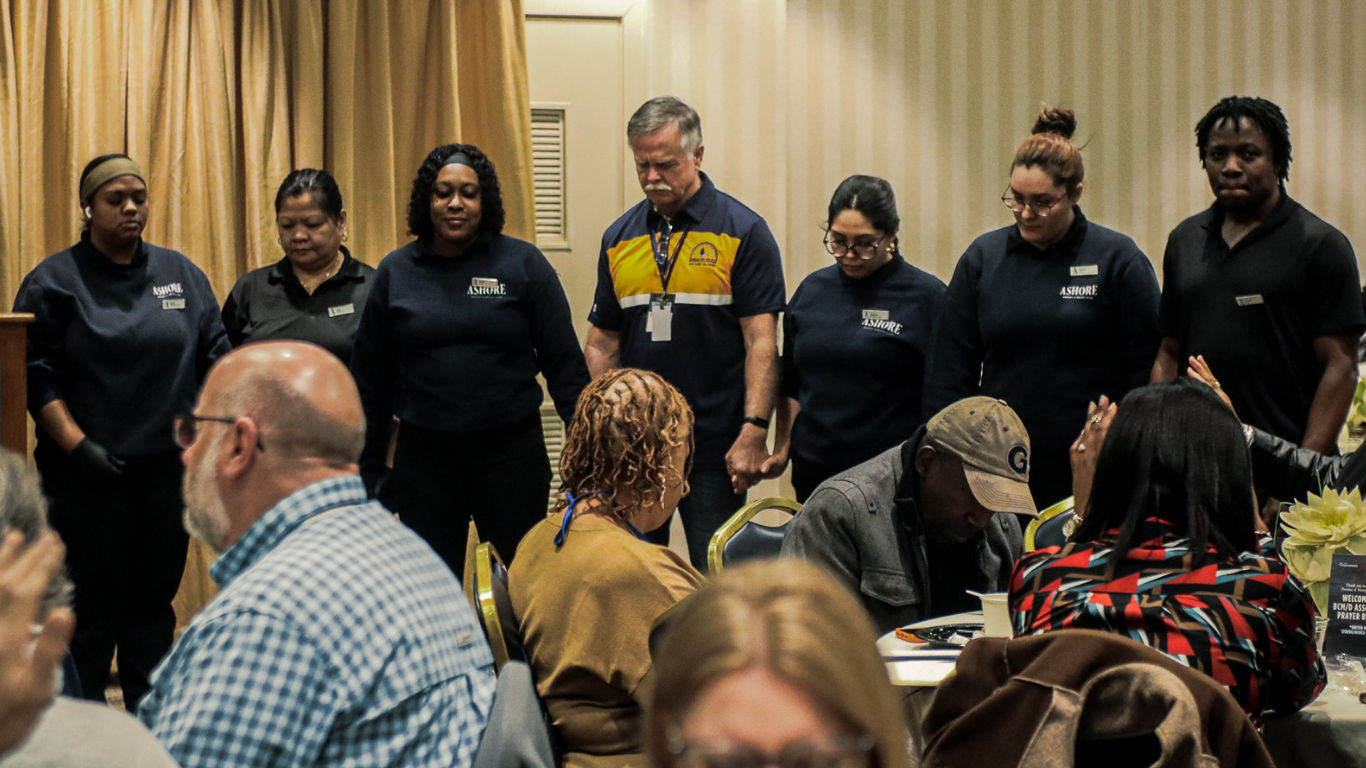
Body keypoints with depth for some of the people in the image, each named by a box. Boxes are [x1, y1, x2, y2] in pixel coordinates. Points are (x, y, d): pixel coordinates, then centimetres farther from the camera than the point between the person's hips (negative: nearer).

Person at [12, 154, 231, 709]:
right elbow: (37, 376, -4)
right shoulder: (53, 282, 1)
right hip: (89, 472, -3)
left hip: (168, 469, 3)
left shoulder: (182, 275, 12)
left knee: (155, 601, 7)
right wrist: (77, 445, -13)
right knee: (92, 603, -1)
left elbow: (214, 355, 13)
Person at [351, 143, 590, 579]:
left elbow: (564, 364, 0)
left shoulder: (524, 265, 1)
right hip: (423, 456, 2)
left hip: (512, 451, -2)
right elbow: (371, 380, 10)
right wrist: (367, 473, 9)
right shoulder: (395, 272, 5)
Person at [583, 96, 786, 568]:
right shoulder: (619, 238, 10)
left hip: (714, 449, -4)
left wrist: (754, 430, -17)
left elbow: (761, 339, -8)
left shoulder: (743, 232, -4)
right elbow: (603, 344, 13)